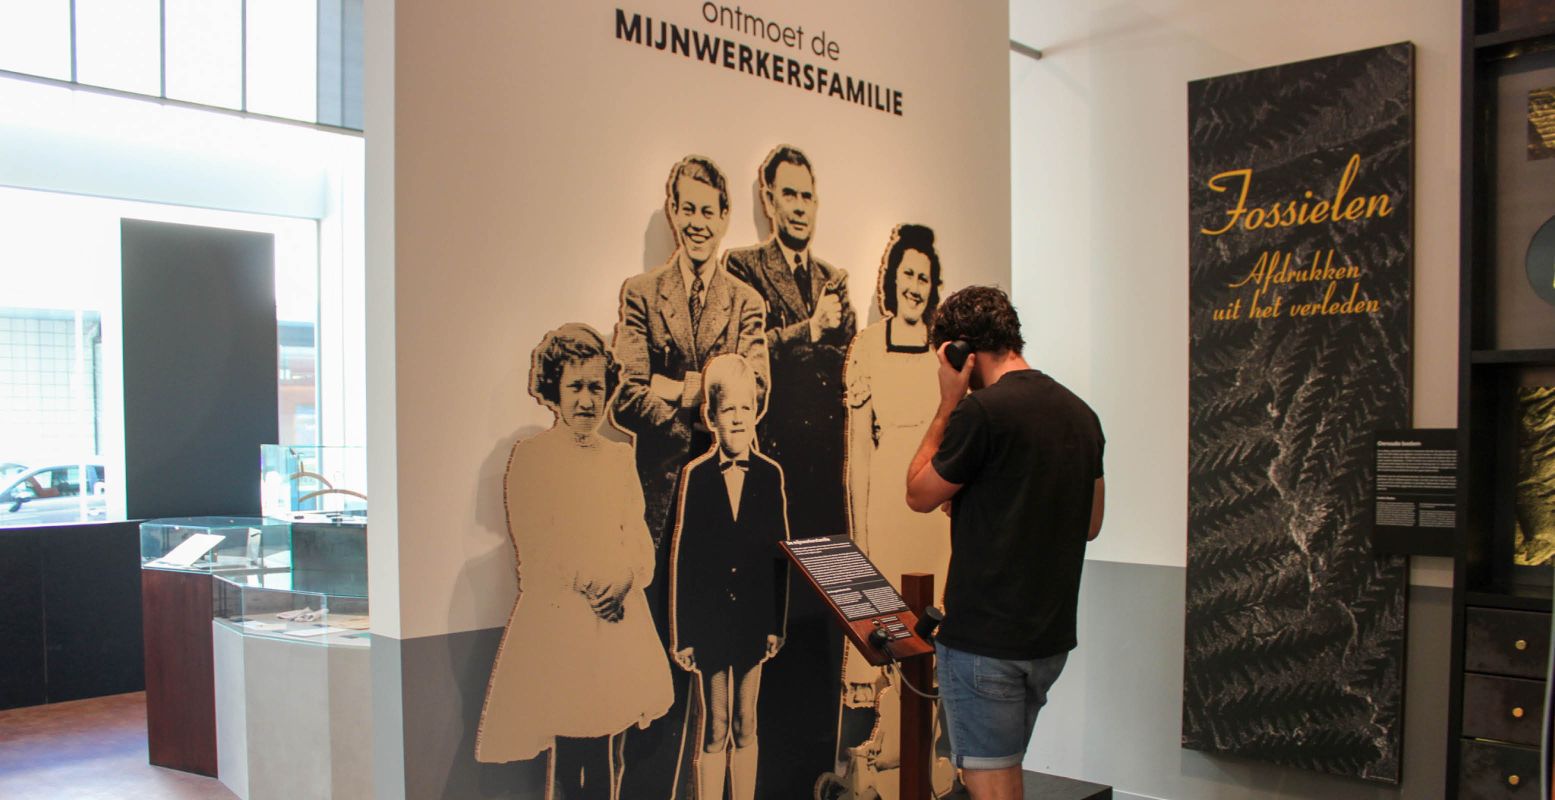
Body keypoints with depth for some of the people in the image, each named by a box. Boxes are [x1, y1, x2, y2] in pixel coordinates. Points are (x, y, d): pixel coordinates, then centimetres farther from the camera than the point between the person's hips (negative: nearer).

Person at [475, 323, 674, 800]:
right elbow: (536, 554, -5)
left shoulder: (619, 458, 13)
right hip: (558, 620, -4)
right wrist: (590, 587, -10)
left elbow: (640, 545, 10)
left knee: (608, 756, 6)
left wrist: (624, 581, -9)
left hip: (619, 622, 4)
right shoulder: (530, 457, -1)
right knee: (567, 754, -4)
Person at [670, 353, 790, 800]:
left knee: (745, 729, 13)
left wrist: (776, 624, 3)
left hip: (752, 620, 2)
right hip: (708, 621, -2)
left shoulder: (770, 474, 0)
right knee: (714, 731, 8)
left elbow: (780, 554, 5)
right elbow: (682, 558, -3)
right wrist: (681, 634, -4)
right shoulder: (697, 475, -5)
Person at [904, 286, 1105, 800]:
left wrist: (947, 405, -4)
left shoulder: (981, 412, -17)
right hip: (1051, 638, 8)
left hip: (984, 638, -8)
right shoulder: (1081, 414, 7)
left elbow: (919, 496, -5)